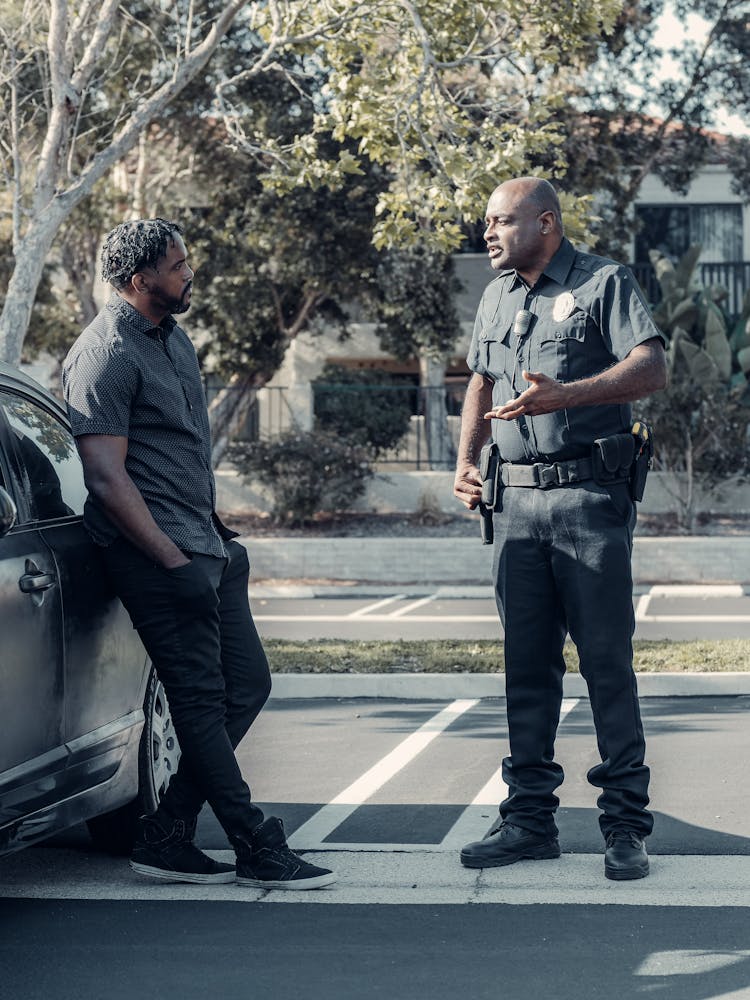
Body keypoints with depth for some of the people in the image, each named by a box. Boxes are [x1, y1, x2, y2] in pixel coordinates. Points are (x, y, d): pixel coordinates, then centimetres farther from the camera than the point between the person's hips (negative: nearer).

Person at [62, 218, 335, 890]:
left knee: (247, 685, 8)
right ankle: (258, 851, 2)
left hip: (206, 546, 10)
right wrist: (174, 562, -21)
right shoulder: (106, 356, -13)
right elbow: (107, 479, -19)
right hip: (156, 554, -10)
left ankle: (167, 837, 12)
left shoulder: (173, 336, 16)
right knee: (203, 699, -5)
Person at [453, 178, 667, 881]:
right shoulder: (497, 295, 18)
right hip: (515, 500, 6)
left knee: (607, 660, -5)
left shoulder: (604, 283, -3)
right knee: (526, 664, 8)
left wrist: (563, 394, -26)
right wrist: (465, 460, 13)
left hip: (589, 496, -6)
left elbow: (651, 368, -15)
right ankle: (529, 816, 15)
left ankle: (625, 824, 1)